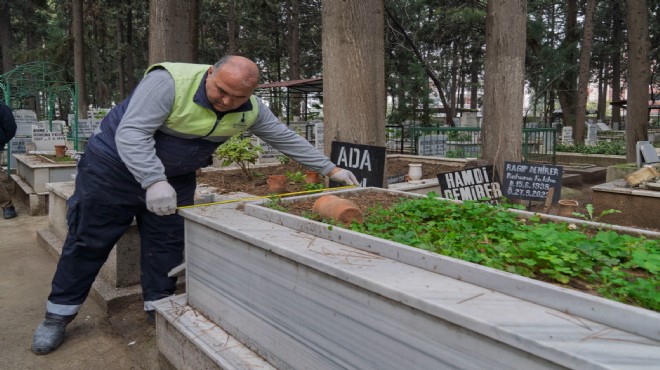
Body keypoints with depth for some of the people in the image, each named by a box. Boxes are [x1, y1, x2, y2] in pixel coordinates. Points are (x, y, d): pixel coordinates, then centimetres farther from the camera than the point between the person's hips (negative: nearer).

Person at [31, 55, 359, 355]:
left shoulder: (251, 110, -11)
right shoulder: (169, 81, -29)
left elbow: (287, 139, -2)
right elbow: (131, 132, -34)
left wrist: (330, 169, -1)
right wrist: (154, 181, -45)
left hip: (176, 178, 5)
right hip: (114, 165, -4)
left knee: (166, 243, 6)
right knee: (88, 241, 5)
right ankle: (59, 312, 21)